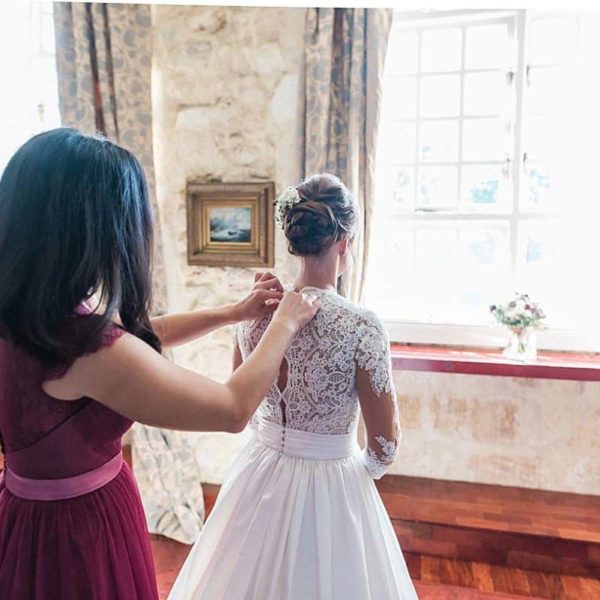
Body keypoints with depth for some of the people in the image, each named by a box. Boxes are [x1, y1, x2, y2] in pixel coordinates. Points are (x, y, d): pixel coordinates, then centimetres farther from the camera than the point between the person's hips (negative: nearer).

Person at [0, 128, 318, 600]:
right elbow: (234, 409, -24)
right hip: (81, 527, -7)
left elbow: (137, 339, 5)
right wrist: (285, 324, -10)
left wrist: (235, 312, 6)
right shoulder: (91, 350, -34)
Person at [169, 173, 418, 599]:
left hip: (259, 475, 4)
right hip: (329, 489, -4)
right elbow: (385, 443, -14)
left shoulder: (256, 313, -10)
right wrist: (366, 468, 7)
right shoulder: (361, 327, -23)